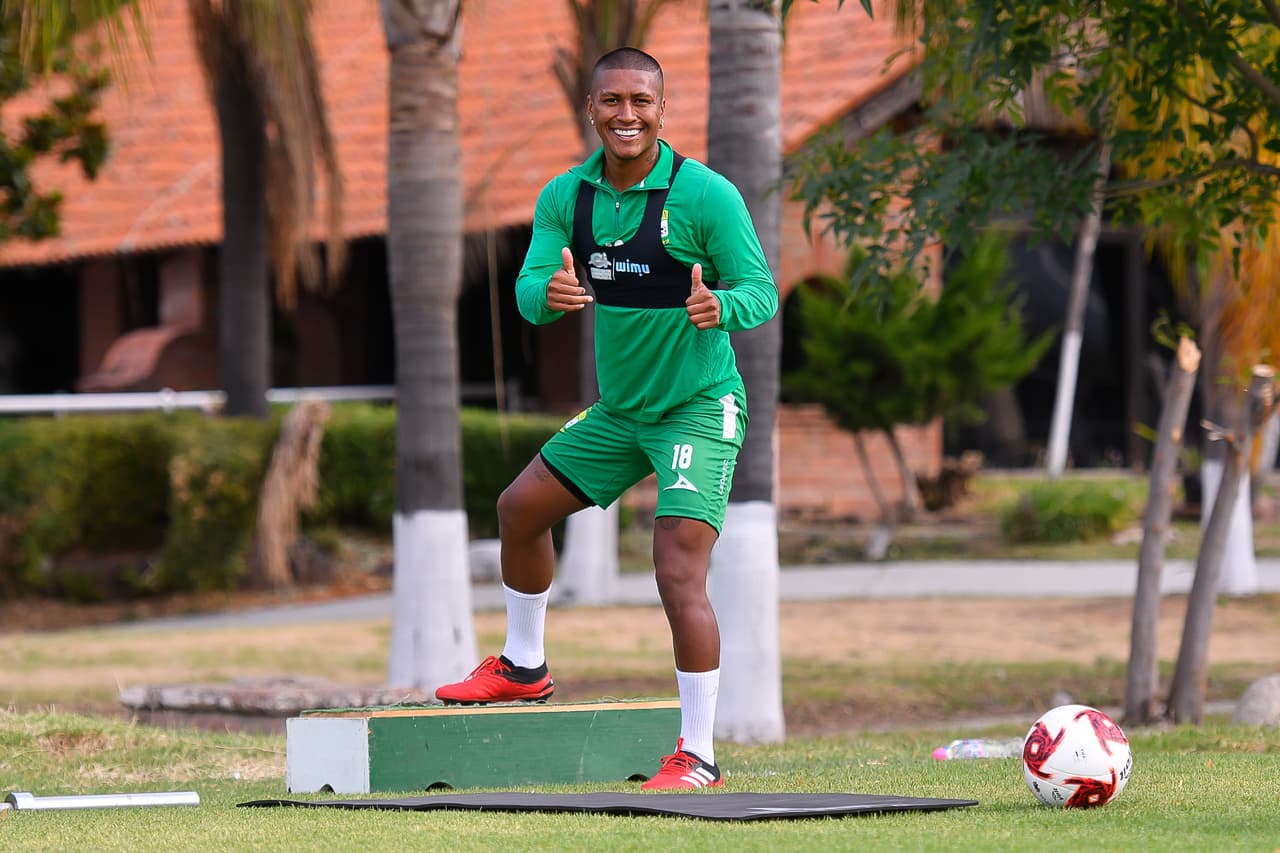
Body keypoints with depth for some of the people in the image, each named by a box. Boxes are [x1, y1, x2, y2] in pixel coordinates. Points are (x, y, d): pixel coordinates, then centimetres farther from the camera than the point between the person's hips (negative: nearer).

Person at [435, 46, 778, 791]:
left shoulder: (706, 194, -18)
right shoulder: (566, 197, -2)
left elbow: (763, 291, -15)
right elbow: (530, 289, -8)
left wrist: (722, 307, -39)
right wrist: (549, 294, -33)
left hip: (699, 408, -7)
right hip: (620, 408, 7)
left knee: (680, 574, -19)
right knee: (521, 509, 18)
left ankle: (699, 757, -14)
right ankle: (523, 668, 40)